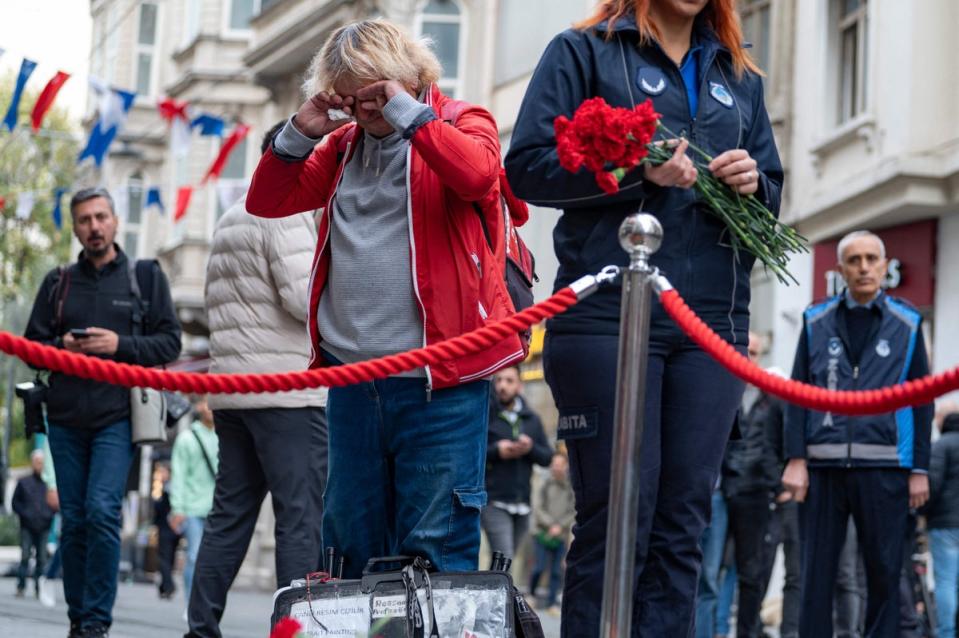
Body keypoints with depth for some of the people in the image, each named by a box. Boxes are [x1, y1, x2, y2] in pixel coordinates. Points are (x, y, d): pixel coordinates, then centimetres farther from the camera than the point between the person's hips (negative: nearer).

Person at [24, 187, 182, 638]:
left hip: (117, 417, -3)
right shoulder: (58, 283, 13)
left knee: (102, 511, -16)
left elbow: (169, 343, 2)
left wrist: (120, 345, -13)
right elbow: (31, 345, 14)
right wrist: (60, 348, -7)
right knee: (73, 520, 6)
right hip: (65, 418, 3)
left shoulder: (146, 276, 6)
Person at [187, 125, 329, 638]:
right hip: (288, 391, -9)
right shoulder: (287, 212, -7)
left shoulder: (228, 220, 22)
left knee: (229, 514, 8)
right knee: (301, 518, -9)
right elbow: (305, 298, -16)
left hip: (231, 391, 9)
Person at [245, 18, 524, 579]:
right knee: (351, 542, 12)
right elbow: (266, 201, 18)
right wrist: (300, 133, 4)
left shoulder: (461, 123, 2)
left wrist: (406, 112, -14)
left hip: (438, 381, -6)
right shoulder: (343, 143, 18)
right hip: (352, 378, 6)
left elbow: (476, 173, -21)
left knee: (434, 546, -6)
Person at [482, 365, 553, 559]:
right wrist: (496, 450, -17)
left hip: (522, 505, 5)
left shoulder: (531, 419, 14)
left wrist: (531, 449, -8)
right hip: (494, 503, -5)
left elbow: (548, 457, 12)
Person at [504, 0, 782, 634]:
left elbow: (772, 194, 24)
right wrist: (638, 169, -14)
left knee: (684, 522, 2)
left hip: (713, 320, 5)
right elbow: (528, 166, -2)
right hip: (606, 316, -4)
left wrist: (753, 183, 0)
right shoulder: (583, 52, 8)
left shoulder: (739, 76, 22)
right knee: (616, 517, -7)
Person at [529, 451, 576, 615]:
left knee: (557, 570, -1)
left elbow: (574, 511, 2)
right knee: (540, 567, -6)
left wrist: (561, 525, -9)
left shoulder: (571, 488, 2)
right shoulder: (545, 485, -2)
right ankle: (531, 593, 19)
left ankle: (551, 603, 7)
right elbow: (537, 508, -4)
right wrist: (550, 524, -12)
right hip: (542, 534, -1)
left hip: (561, 536, 1)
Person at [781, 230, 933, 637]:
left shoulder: (906, 324, 8)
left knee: (884, 572, 2)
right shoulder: (816, 322, 9)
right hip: (825, 465, 1)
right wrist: (796, 459, -1)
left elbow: (922, 401, 8)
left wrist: (920, 470, 2)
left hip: (884, 467, -1)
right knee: (817, 572, 2)